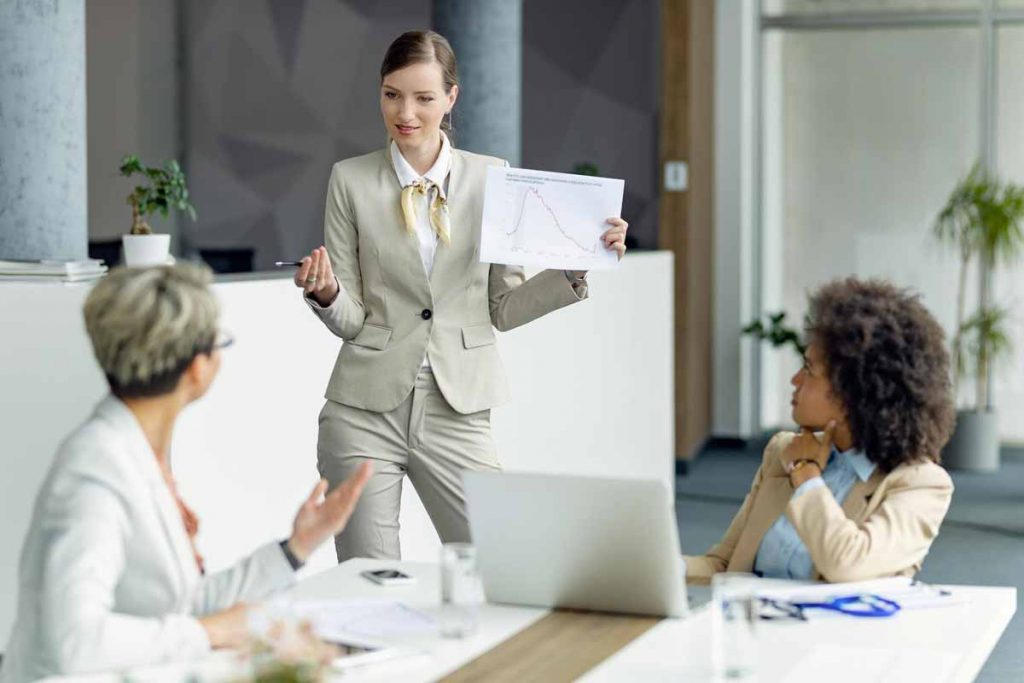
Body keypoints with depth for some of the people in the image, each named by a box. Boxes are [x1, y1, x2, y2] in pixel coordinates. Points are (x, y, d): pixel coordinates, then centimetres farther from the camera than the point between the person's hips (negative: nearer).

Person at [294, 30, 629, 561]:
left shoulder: (492, 178, 4)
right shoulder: (351, 180, 2)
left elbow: (504, 308, 6)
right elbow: (350, 319, 2)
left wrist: (575, 269, -7)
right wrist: (326, 294, -19)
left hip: (457, 412, 0)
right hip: (365, 412, 0)